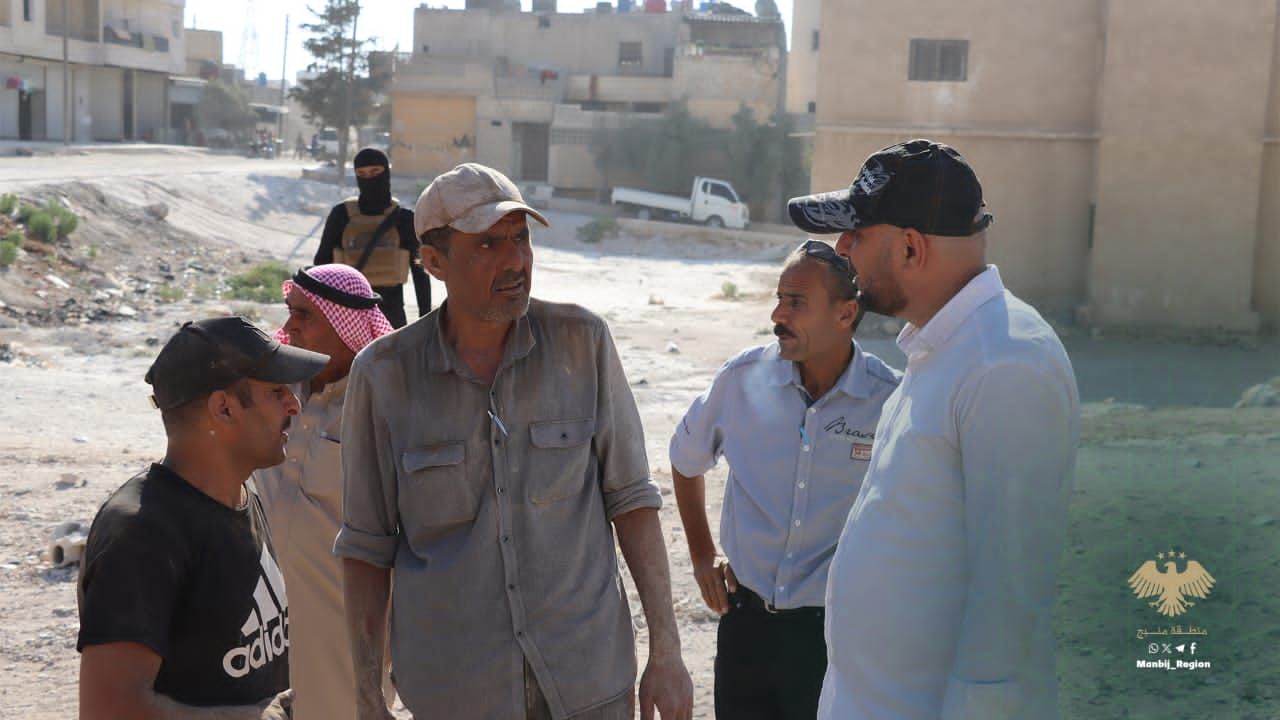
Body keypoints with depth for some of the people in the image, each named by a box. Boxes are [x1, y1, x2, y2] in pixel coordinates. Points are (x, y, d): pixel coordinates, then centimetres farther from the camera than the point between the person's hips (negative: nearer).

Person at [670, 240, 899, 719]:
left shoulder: (891, 401, -14)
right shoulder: (743, 378, -6)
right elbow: (686, 460, 13)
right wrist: (701, 557, 11)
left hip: (838, 628, -2)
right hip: (746, 620, 2)